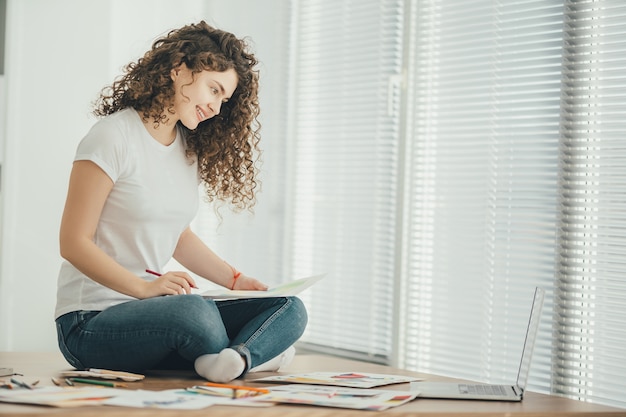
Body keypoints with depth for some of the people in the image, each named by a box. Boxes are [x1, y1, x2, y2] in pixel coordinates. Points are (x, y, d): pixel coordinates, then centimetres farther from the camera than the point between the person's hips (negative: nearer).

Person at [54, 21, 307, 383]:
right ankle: (256, 353, -13)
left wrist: (235, 280, 7)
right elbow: (74, 243, -14)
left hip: (152, 306, 8)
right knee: (193, 311, -39)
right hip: (90, 322, -8)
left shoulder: (191, 147, 12)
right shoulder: (114, 138, -12)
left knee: (290, 309, -12)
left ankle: (238, 357, -38)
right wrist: (146, 288, -26)